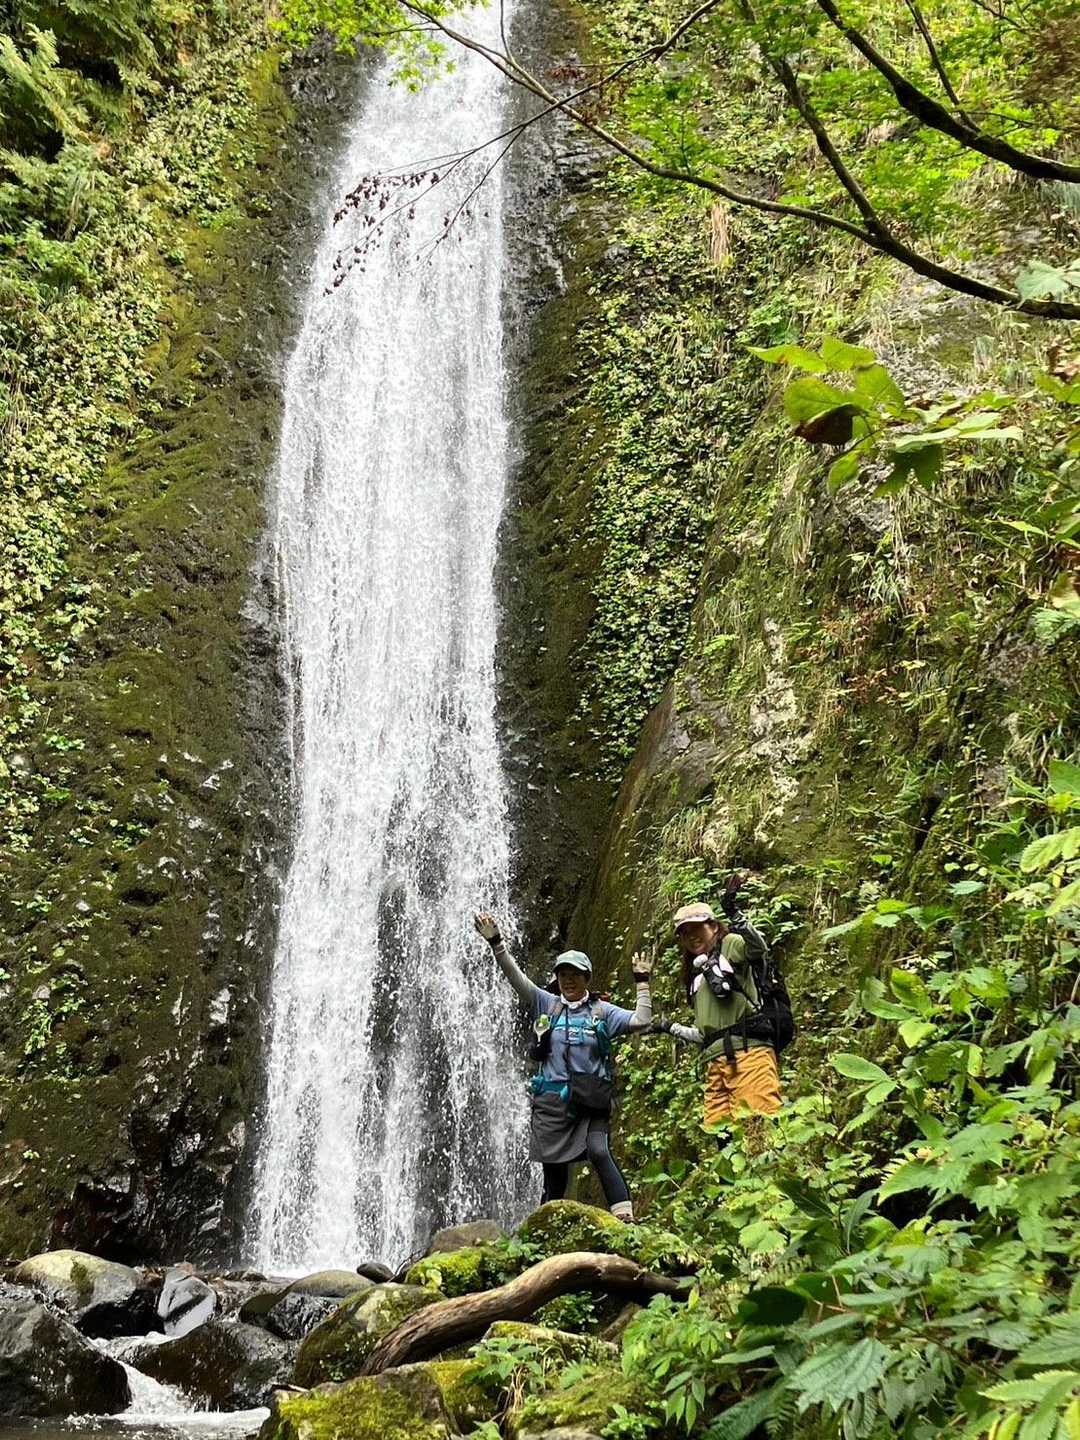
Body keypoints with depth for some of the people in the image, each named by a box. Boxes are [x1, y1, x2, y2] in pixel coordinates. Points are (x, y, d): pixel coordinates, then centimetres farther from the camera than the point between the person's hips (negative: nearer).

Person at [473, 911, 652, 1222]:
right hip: (551, 1102, 2)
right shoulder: (546, 1004, 7)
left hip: (591, 1102, -2)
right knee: (553, 1171, 5)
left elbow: (641, 1022, -6)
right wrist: (495, 942, -14)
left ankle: (625, 1217, -25)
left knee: (599, 1152, -24)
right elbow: (515, 975, -3)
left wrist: (642, 982, -10)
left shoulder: (602, 1010, 5)